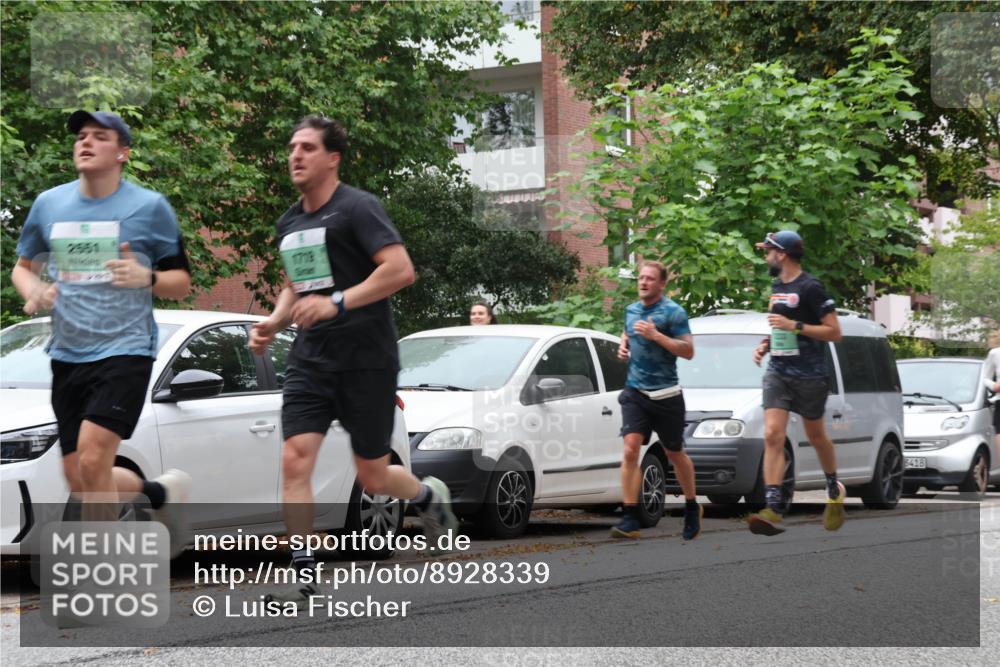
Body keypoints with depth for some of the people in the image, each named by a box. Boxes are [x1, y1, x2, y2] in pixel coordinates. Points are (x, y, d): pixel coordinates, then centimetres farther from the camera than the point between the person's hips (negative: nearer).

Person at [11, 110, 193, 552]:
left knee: (92, 462, -20)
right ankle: (161, 491, 35)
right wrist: (33, 292, -2)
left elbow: (182, 283, 4)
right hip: (67, 355, 5)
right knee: (80, 483, 6)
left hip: (125, 350, -5)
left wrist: (146, 277, -18)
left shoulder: (149, 207, -1)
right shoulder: (48, 204, 9)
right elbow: (24, 266, 21)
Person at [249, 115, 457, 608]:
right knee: (295, 461, -11)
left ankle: (429, 496, 38)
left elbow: (401, 270, -20)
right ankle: (304, 577, -6)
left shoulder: (356, 208, -9)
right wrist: (273, 322, 9)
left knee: (372, 478, 3)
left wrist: (338, 304, -25)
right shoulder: (289, 223, 14)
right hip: (310, 360, 6)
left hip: (365, 360, -6)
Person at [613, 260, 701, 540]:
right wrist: (623, 346, 7)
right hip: (635, 392, 4)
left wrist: (656, 335, -23)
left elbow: (688, 351, -14)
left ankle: (692, 507, 34)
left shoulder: (673, 312, -8)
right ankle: (630, 519, -16)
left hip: (666, 395, -4)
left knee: (675, 454, 11)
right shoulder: (631, 310, 10)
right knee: (630, 450, -14)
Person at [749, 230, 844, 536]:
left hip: (809, 375, -6)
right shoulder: (777, 286, 13)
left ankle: (835, 490, 38)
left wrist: (794, 326, -21)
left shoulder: (810, 288, -12)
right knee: (772, 436, -11)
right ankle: (773, 510, -18)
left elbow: (834, 332, -14)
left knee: (815, 436, 11)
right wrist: (765, 345, 9)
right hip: (778, 372, 6)